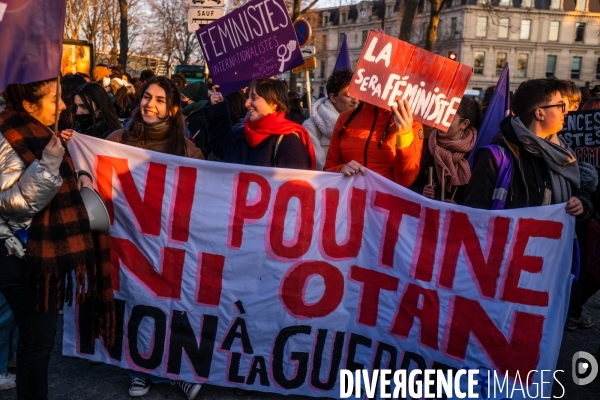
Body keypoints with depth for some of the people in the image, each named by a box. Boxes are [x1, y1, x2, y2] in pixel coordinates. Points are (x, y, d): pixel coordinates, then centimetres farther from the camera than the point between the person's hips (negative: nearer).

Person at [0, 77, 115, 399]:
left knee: (39, 336, 18)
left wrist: (80, 177, 4)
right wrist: (48, 164, -35)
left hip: (43, 252, 9)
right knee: (37, 339, 0)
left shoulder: (37, 133, 11)